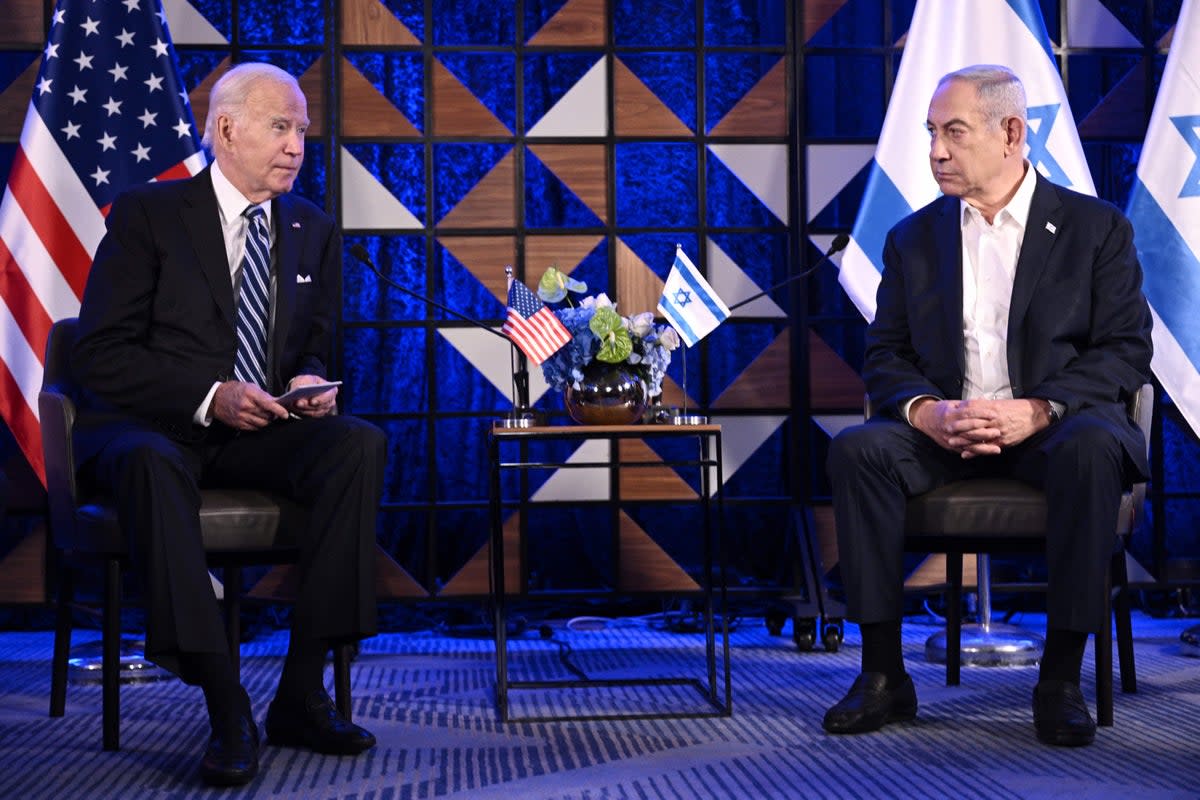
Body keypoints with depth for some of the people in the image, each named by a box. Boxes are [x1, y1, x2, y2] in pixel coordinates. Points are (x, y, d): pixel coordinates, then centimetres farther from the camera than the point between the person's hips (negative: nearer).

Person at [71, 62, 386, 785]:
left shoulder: (314, 231, 14)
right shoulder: (147, 214, -1)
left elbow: (317, 345, 18)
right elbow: (101, 357, -8)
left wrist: (311, 382, -8)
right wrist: (209, 396, -21)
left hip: (262, 431, 4)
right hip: (152, 425, -4)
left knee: (360, 443, -26)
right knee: (154, 464, -39)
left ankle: (302, 693, -24)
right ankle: (228, 710, -37)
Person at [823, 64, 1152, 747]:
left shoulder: (1096, 227, 4)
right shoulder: (913, 238, 13)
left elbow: (1126, 352, -3)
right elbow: (886, 358, 8)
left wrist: (1037, 410, -20)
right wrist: (929, 412, -15)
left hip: (1054, 427, -2)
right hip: (945, 430, 3)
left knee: (1092, 449, -37)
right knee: (857, 450, -26)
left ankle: (1061, 678, -26)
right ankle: (883, 674, -21)